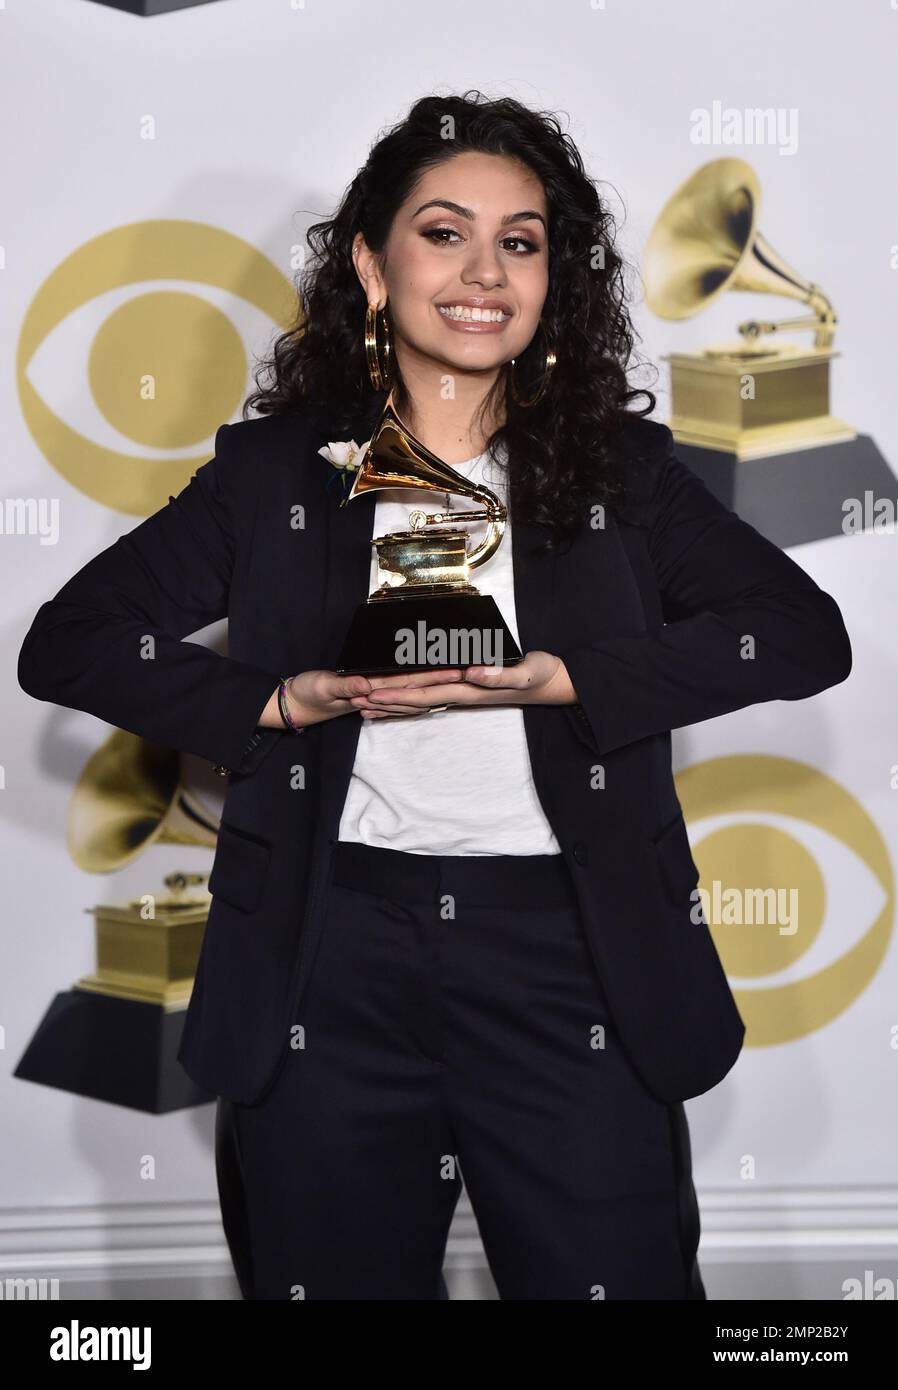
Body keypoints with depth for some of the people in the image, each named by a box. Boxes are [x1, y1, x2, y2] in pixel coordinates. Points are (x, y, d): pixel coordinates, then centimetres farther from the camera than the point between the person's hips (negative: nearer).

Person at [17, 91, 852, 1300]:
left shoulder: (622, 466, 9)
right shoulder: (274, 470, 9)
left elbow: (808, 633, -2)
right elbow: (66, 644, 6)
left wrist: (562, 681, -13)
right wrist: (282, 702, -8)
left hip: (571, 968, 0)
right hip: (334, 970, 0)